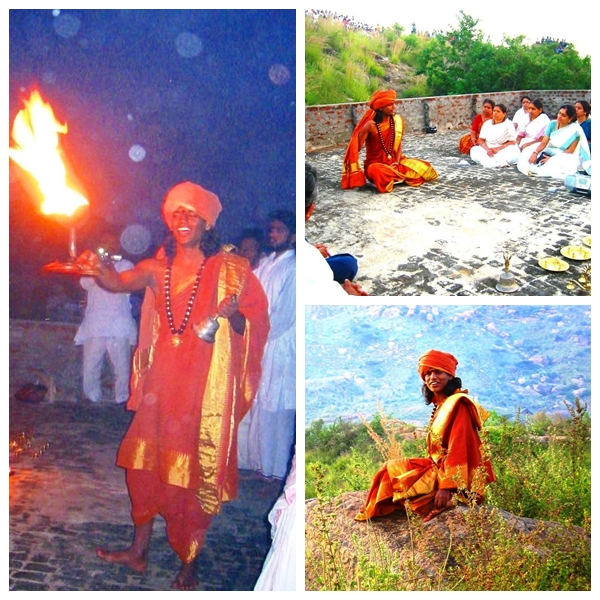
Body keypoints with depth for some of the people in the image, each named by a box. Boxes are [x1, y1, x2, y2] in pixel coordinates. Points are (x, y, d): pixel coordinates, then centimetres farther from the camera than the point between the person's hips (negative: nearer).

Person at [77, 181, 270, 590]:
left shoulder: (229, 270, -2)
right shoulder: (157, 269, 7)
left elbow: (257, 323, -1)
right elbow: (118, 283, -10)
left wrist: (233, 315, -22)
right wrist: (98, 268, -31)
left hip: (206, 385, -4)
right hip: (161, 381, 4)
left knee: (195, 470, 3)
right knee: (146, 462, 12)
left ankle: (188, 564, 21)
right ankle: (139, 550, 31)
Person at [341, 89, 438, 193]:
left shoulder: (398, 121, -3)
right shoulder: (370, 125, -17)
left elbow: (399, 144, 6)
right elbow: (357, 148, -20)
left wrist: (397, 162, -11)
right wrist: (364, 131, -34)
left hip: (393, 161, 5)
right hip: (376, 163, -5)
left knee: (423, 168, -9)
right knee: (376, 171, -41)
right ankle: (401, 176, -14)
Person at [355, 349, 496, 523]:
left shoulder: (457, 404, -15)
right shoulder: (441, 405, 13)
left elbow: (458, 449, -23)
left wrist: (446, 486, -26)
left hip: (457, 478, -9)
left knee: (393, 470, -8)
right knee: (394, 467, 6)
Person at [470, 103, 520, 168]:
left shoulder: (509, 124, -2)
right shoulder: (487, 123, 6)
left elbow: (512, 142, -7)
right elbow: (481, 140, 2)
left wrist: (498, 149, -21)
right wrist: (487, 149, -19)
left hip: (504, 150, -3)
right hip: (488, 149, 3)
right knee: (474, 150, -26)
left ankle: (489, 162, -34)